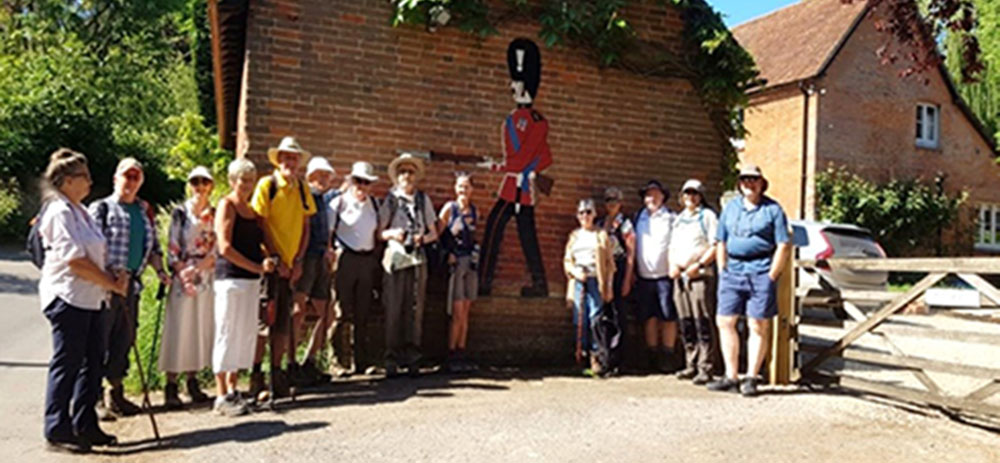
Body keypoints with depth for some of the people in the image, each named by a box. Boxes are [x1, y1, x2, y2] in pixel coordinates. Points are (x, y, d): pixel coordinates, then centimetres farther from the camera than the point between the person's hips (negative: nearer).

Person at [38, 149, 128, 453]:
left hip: (91, 298, 9)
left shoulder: (80, 211, 16)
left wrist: (114, 279, 1)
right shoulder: (59, 212, -13)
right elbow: (75, 261, -19)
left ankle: (85, 426, 21)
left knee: (93, 362, 11)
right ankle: (57, 432, 10)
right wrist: (113, 283, -13)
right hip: (67, 297, -9)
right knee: (66, 364, -1)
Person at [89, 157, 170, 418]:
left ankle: (116, 393, 22)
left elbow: (152, 245, 20)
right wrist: (109, 271, -20)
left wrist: (159, 270, 6)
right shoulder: (101, 208, -1)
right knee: (99, 339, -4)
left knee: (125, 338, 11)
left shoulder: (145, 211, 16)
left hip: (131, 284, 6)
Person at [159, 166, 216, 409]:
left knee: (202, 328, 6)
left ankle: (193, 380, 16)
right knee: (179, 328, -3)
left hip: (207, 278, 3)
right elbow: (172, 248, -3)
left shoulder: (215, 214, 8)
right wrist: (182, 274, -12)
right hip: (182, 278, -3)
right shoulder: (180, 212, 0)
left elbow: (217, 250, 3)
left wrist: (196, 268, -9)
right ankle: (171, 385, 2)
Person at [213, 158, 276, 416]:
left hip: (252, 279, 7)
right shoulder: (227, 205, -5)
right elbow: (225, 247, -14)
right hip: (230, 277, -7)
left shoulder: (252, 209, 16)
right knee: (227, 334, -3)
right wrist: (258, 267, -16)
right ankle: (222, 396, 4)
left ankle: (232, 390, 20)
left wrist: (268, 262, -2)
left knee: (247, 334, 9)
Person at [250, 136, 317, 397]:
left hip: (291, 265, 5)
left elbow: (305, 226, 11)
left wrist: (298, 261, 2)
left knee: (283, 320, 8)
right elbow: (260, 225, -8)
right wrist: (275, 259, -11)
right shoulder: (266, 185, -4)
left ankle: (277, 371, 17)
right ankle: (256, 373, 6)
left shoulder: (302, 188, 10)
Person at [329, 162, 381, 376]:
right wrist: (330, 255, -9)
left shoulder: (374, 203, 13)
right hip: (345, 259, -4)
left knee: (363, 314, 8)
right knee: (343, 313, -2)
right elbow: (327, 233, -1)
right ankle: (342, 362, 4)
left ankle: (362, 361, 14)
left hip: (367, 260, 4)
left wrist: (376, 260, 12)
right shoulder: (338, 203, 0)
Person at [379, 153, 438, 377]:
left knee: (415, 310, 0)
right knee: (393, 310, -5)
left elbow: (434, 233, 17)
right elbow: (379, 232, 8)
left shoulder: (423, 199, 15)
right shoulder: (390, 199, 8)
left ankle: (412, 358, 7)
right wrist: (392, 234, -12)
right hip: (395, 259, -2)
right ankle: (391, 360, 2)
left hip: (418, 259, 2)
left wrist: (423, 238, -3)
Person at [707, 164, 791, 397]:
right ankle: (731, 376, 12)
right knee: (724, 322, 2)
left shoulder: (773, 209, 1)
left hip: (760, 271, -4)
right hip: (733, 270, 5)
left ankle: (751, 378, 8)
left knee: (759, 326, -1)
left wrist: (771, 276, -9)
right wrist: (723, 270, 7)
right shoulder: (730, 207, 14)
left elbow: (784, 246, -3)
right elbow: (721, 242, 16)